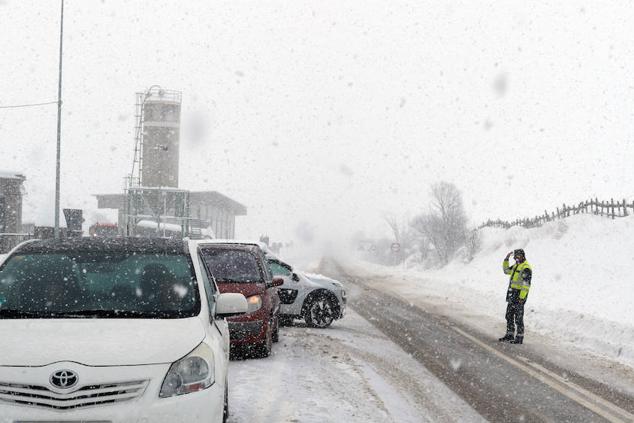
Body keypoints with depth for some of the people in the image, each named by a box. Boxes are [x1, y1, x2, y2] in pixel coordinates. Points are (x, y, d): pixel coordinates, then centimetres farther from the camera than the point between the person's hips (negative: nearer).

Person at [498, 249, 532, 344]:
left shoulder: (526, 268, -16)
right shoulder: (516, 266, 14)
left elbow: (526, 285, -20)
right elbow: (506, 270, 30)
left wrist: (521, 298, -24)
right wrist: (506, 259, 17)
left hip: (519, 295, -9)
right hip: (511, 294, 9)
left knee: (518, 317, -5)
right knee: (509, 315, 13)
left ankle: (519, 338, 0)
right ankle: (510, 335, 21)